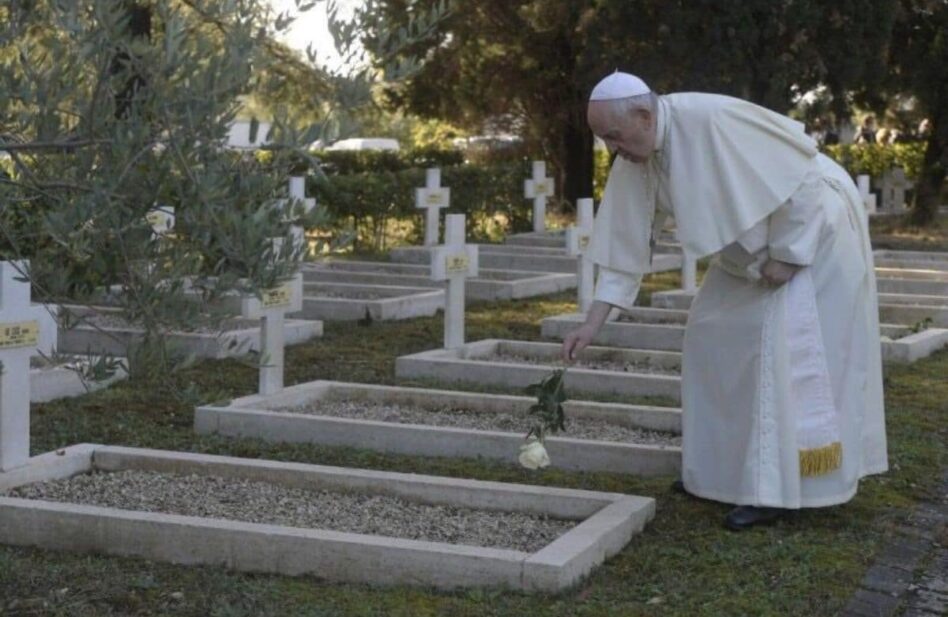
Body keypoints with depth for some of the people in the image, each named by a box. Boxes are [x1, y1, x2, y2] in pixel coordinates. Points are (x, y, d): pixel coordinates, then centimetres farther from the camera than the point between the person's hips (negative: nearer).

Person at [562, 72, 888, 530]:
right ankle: (723, 468, 16)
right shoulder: (632, 166, -8)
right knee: (713, 336, 6)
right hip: (752, 247, 9)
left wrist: (786, 254, -22)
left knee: (785, 345, -15)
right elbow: (625, 247, -3)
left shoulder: (711, 119, -32)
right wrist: (593, 323, -9)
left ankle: (776, 489, -11)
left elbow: (802, 171, -27)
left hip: (812, 227, -8)